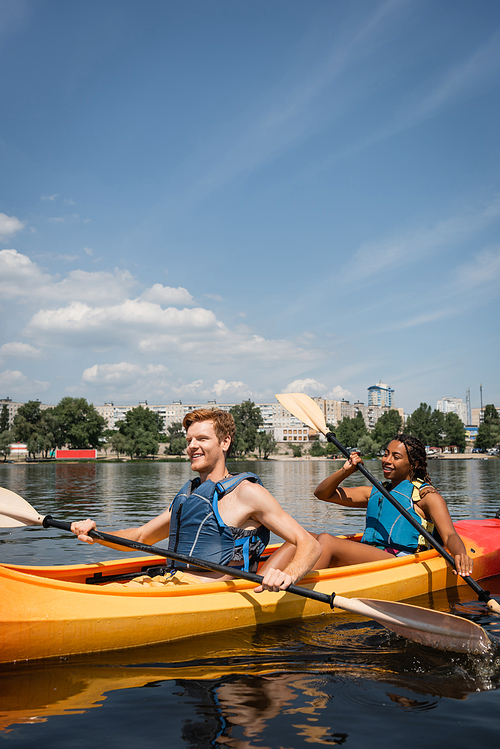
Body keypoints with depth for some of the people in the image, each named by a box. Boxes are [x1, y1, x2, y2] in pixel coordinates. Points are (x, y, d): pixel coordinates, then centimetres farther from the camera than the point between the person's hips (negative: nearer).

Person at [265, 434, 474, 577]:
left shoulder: (426, 494, 10)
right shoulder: (375, 493, 28)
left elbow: (449, 535, -5)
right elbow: (322, 493, 25)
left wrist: (460, 553, -29)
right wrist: (345, 471, 6)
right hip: (364, 559, 6)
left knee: (326, 540, -29)